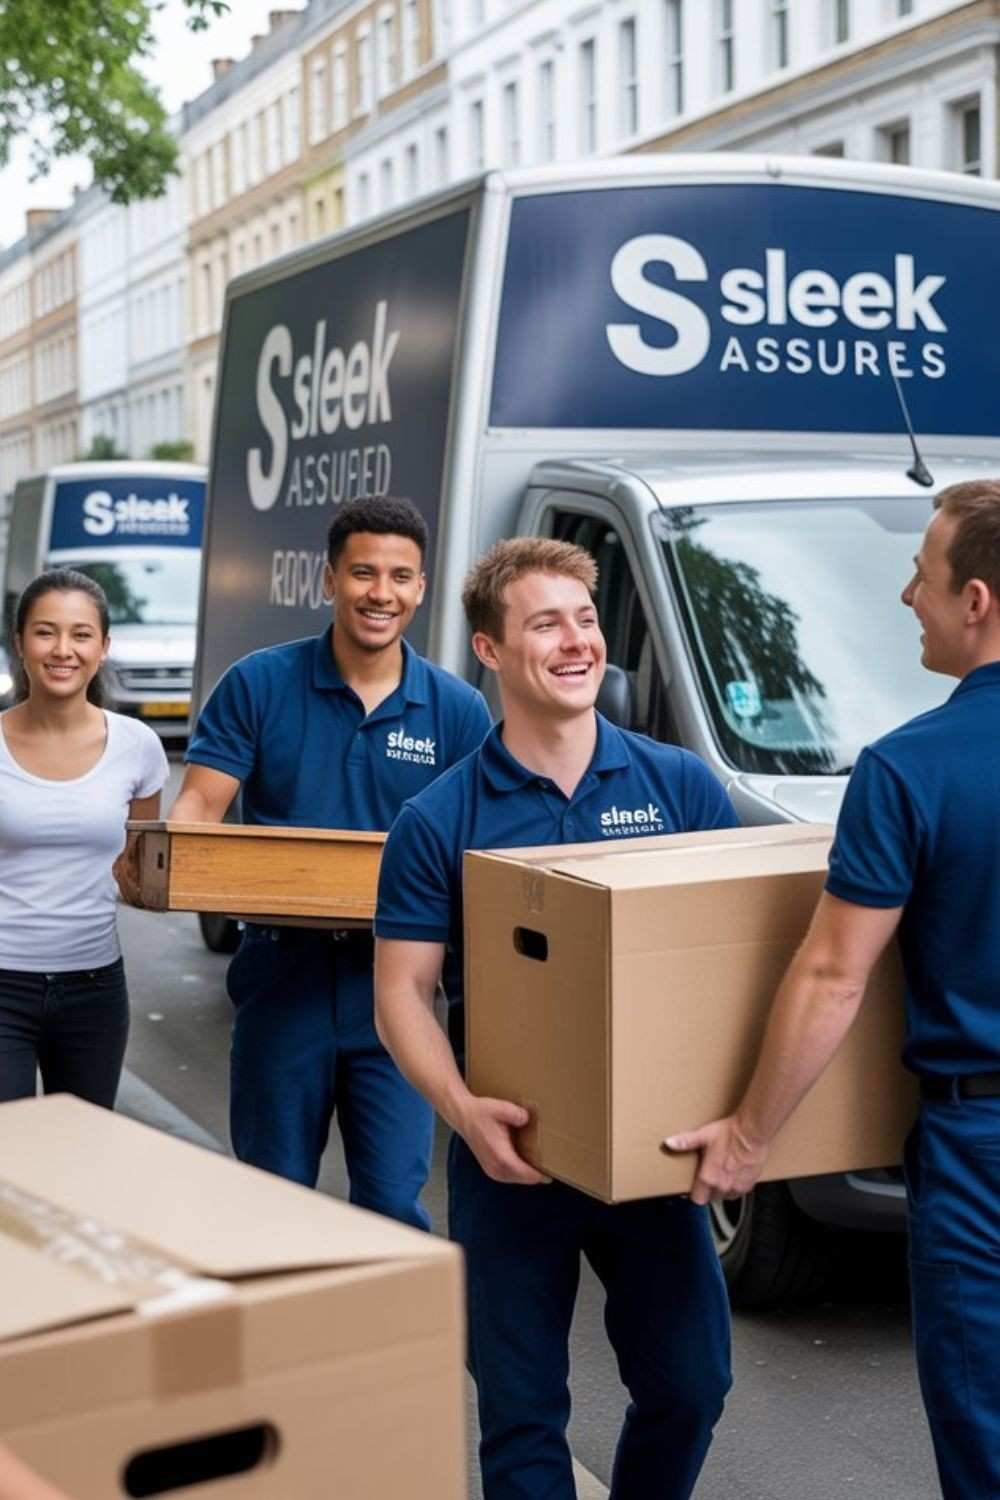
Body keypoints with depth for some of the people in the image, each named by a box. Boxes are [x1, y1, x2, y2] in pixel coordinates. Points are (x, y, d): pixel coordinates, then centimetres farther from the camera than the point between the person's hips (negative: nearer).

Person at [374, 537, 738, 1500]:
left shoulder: (682, 787, 0)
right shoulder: (438, 822, -5)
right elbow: (403, 994, -5)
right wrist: (463, 1111, -22)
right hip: (512, 1159, -1)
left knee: (689, 1384, 11)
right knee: (521, 1410, 9)